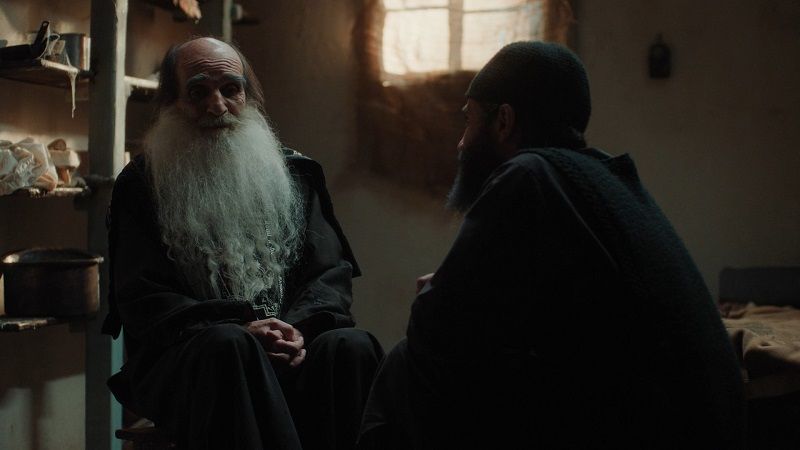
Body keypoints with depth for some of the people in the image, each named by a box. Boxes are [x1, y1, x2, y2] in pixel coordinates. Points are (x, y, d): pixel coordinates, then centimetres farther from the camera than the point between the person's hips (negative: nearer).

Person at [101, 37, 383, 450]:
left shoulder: (294, 172, 18)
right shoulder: (141, 185, 9)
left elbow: (332, 272, 9)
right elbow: (143, 299, -2)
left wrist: (300, 327, -14)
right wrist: (239, 329, -18)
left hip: (289, 353, 2)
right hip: (183, 361, -2)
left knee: (349, 345, -29)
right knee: (228, 345, -36)